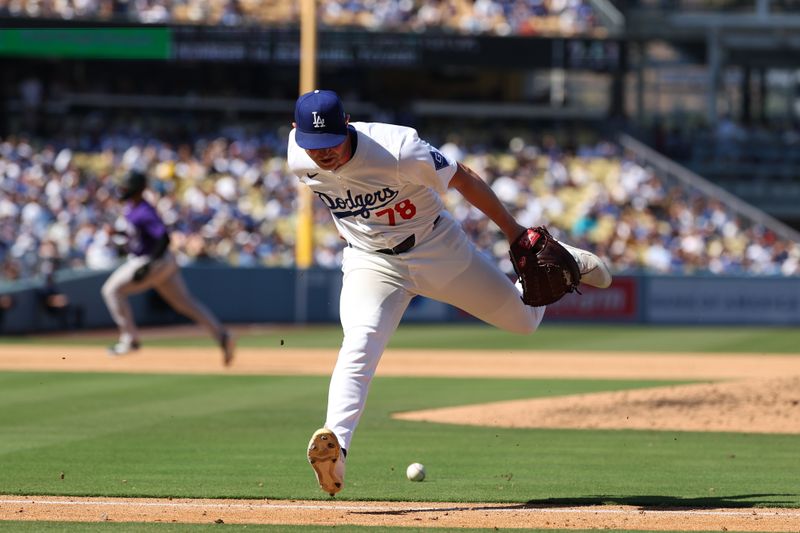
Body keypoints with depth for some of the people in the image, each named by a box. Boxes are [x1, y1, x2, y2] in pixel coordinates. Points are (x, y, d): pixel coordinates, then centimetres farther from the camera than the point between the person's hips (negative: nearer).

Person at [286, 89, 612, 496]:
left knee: (525, 318, 14)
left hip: (437, 249, -2)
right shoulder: (297, 158, -17)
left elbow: (462, 178, -19)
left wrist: (512, 230, -12)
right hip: (371, 262, 2)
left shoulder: (397, 150, -32)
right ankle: (335, 442, -39)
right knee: (360, 344, -27)